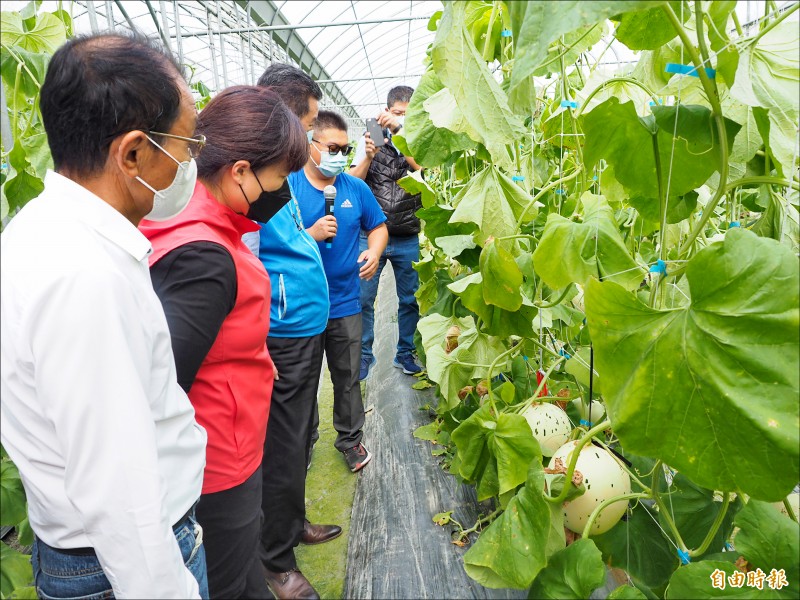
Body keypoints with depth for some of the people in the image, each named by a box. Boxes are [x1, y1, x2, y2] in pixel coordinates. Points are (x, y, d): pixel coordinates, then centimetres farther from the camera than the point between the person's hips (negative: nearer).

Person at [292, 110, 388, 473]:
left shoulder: (356, 188, 3)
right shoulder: (288, 187, -9)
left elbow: (378, 226, 15)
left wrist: (374, 252, -4)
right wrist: (312, 235, -23)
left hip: (344, 302, 3)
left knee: (348, 377, 14)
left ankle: (350, 438, 34)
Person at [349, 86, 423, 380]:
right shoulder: (370, 139, 6)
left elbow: (423, 166, -15)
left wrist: (402, 129, -23)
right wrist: (368, 157, -17)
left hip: (408, 239, 1)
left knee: (410, 299, 8)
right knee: (363, 298, 0)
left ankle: (405, 353, 25)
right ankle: (363, 354, 16)